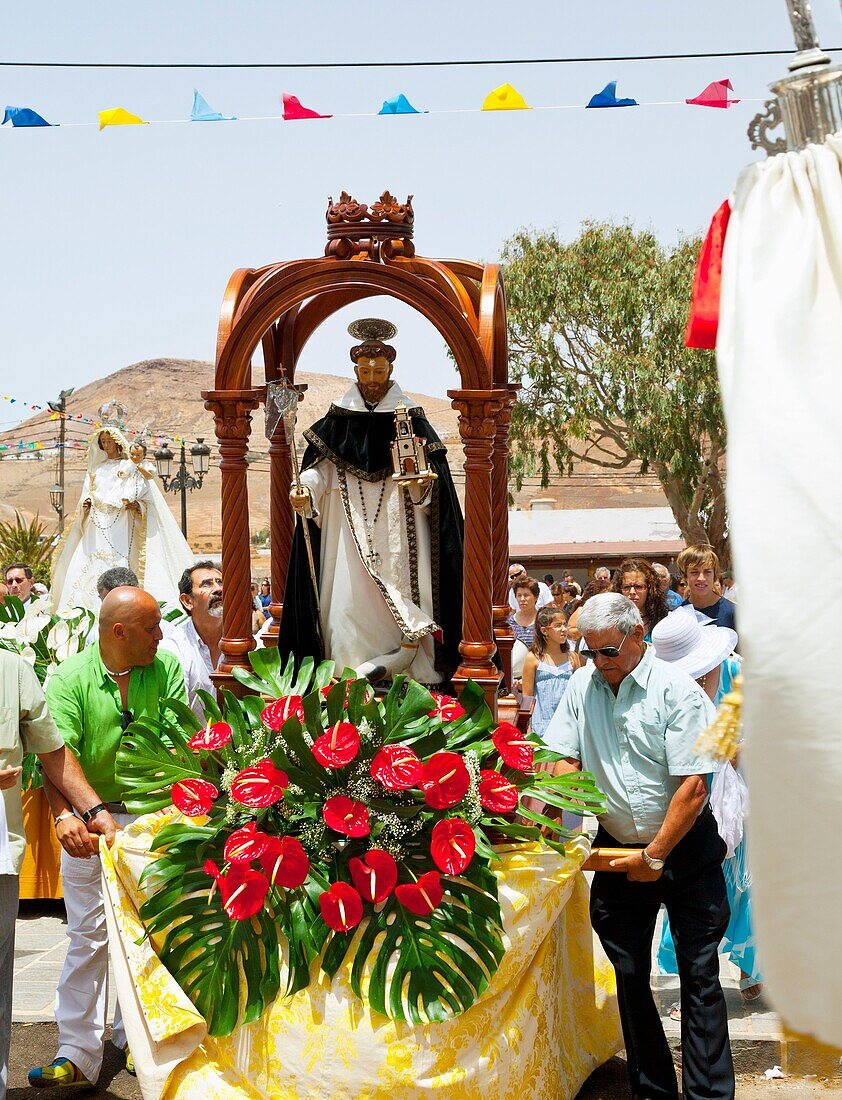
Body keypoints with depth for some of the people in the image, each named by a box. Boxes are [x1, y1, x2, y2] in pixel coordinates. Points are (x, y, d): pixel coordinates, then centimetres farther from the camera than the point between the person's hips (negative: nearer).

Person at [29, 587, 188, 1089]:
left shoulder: (167, 669, 1)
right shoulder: (69, 678, -7)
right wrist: (66, 815, -32)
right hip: (90, 822, -2)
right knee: (88, 937, 0)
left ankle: (134, 1035, 25)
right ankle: (78, 1054, 6)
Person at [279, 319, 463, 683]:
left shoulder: (409, 417, 4)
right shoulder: (339, 418, 8)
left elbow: (427, 475, 1)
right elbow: (319, 466, 5)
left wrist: (421, 482, -21)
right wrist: (304, 489, -14)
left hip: (397, 525, -1)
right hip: (351, 524, 1)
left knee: (399, 587, -6)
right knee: (349, 594, -4)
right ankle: (350, 669, -2)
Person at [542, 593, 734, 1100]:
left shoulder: (677, 690, -15)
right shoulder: (583, 684, 1)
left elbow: (693, 787, -17)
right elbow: (566, 759, 6)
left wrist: (655, 855, -14)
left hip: (685, 849, -4)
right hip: (620, 847, 5)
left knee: (699, 973, -1)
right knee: (630, 973, 9)